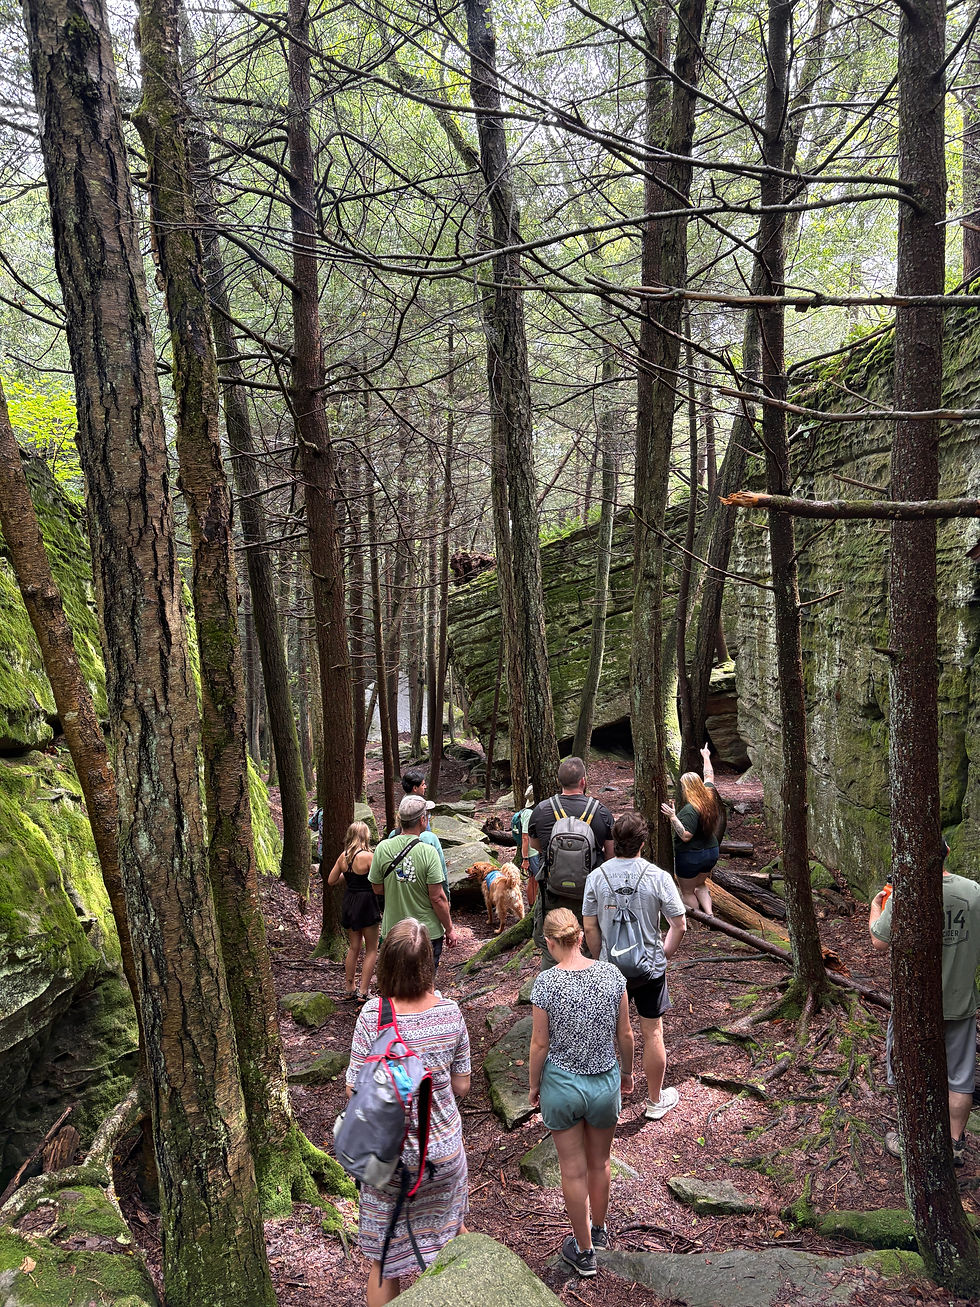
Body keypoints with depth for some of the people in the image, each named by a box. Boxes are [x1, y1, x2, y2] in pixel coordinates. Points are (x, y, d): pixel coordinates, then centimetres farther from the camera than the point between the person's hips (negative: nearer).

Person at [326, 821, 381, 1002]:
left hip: (348, 903, 6)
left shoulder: (343, 856, 0)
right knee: (371, 950, 7)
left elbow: (331, 881, 9)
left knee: (353, 948, 19)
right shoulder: (368, 856, -19)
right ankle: (363, 992, 4)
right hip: (366, 903, -6)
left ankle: (350, 989, 26)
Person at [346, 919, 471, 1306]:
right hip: (445, 1151, 3)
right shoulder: (450, 1012, -13)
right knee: (451, 1230, 29)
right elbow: (461, 1086, -3)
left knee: (384, 1258, 17)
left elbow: (356, 1093, -15)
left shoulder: (373, 1015, -22)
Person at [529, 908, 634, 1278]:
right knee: (599, 1162, 24)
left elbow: (540, 1044, -12)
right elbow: (625, 1035, -3)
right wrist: (627, 1072, 14)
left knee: (574, 1170, 15)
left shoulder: (546, 983, -20)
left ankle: (584, 1251, 31)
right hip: (605, 1082, 2)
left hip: (561, 1083, -2)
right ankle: (599, 1230, 46)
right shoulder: (611, 974, -13)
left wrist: (533, 1085, 4)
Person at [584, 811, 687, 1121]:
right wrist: (664, 955, 8)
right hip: (650, 967, -1)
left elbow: (590, 928, -4)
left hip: (611, 968, 2)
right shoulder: (658, 877, -15)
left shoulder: (596, 877, -10)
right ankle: (656, 1101, 28)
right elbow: (679, 925, -8)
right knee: (652, 1032, 13)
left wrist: (601, 961, 11)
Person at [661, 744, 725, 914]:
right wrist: (706, 757, 28)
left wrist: (673, 817, -30)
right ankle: (709, 914, 15)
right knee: (700, 884, 29)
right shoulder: (710, 797, -3)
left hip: (690, 857, -8)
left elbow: (685, 836, -27)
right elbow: (709, 777, 15)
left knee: (688, 892, 11)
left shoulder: (690, 809, -25)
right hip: (712, 852, 8)